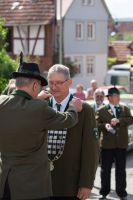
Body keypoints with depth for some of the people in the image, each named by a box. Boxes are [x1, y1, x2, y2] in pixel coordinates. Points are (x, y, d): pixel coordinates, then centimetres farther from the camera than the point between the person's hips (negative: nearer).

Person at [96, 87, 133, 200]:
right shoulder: (102, 110, 3)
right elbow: (96, 124, -1)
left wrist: (119, 120, -21)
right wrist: (105, 126, -21)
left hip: (121, 144, 2)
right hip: (107, 144, -2)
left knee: (121, 169, 7)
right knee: (105, 169, 4)